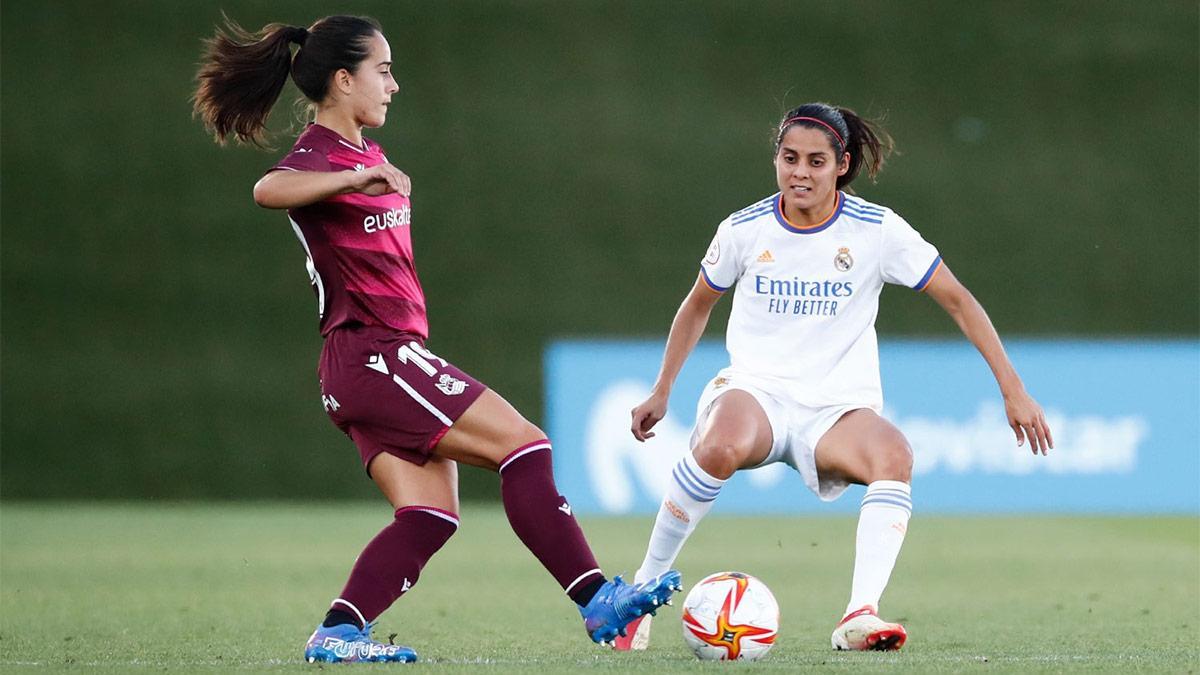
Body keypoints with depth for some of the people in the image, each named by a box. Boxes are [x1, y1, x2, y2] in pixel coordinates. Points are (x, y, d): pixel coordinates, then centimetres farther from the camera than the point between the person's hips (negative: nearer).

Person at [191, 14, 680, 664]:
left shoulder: (363, 153, 19)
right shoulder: (319, 154, -11)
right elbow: (268, 189, -36)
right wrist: (355, 178, -47)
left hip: (386, 357, 10)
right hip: (372, 356, -10)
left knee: (430, 514, -1)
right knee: (523, 443, -13)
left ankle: (337, 633, -6)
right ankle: (598, 602, -14)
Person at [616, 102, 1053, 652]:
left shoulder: (876, 230, -5)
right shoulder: (744, 230, 0)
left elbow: (957, 301, 1)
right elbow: (697, 306, 18)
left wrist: (1013, 391, -3)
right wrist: (661, 391, 19)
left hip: (839, 406, 0)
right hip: (755, 391, 0)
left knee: (894, 457, -35)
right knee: (722, 448, -37)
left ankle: (860, 616, -44)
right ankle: (643, 590, -20)